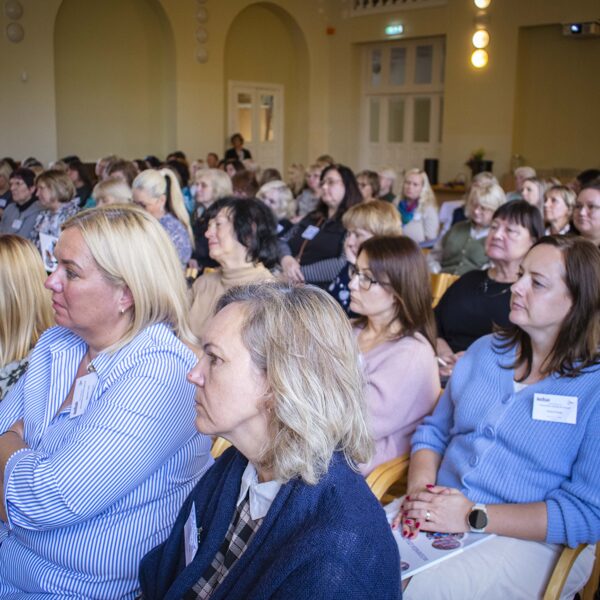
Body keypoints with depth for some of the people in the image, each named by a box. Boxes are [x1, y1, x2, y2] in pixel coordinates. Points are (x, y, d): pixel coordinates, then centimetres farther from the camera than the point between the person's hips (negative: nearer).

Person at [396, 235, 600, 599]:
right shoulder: (485, 351, 10)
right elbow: (434, 431, 14)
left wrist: (475, 517, -18)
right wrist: (420, 490, -7)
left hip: (532, 540, -4)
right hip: (437, 517, 5)